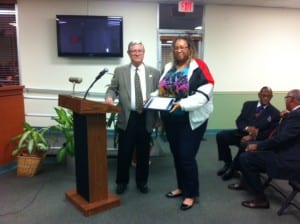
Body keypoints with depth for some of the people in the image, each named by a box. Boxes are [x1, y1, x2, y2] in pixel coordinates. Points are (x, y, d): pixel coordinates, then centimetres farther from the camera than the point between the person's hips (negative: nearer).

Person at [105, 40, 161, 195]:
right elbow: (112, 88, 7)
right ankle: (122, 182, 26)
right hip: (127, 118, -1)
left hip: (146, 118, 1)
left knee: (144, 152, 11)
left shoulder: (154, 72, 7)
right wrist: (109, 97, -16)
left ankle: (142, 182, 29)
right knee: (124, 152, 7)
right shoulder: (119, 71, 7)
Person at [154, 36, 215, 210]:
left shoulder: (198, 67, -9)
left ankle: (192, 194, 18)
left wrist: (182, 104, -28)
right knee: (177, 155, 16)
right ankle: (182, 187, 35)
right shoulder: (169, 68, 11)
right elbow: (162, 90, 19)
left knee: (187, 157, -1)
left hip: (191, 120, -6)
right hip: (171, 120, 7)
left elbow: (204, 93, -19)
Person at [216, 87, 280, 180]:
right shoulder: (248, 104, 11)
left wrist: (253, 136, -20)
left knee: (245, 145, -38)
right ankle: (228, 163, -4)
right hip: (242, 133, 4)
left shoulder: (275, 113, 2)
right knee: (221, 135, -20)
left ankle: (233, 169, -13)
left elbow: (270, 132, -4)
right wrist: (247, 128, -19)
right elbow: (239, 121, 6)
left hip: (257, 138, -4)